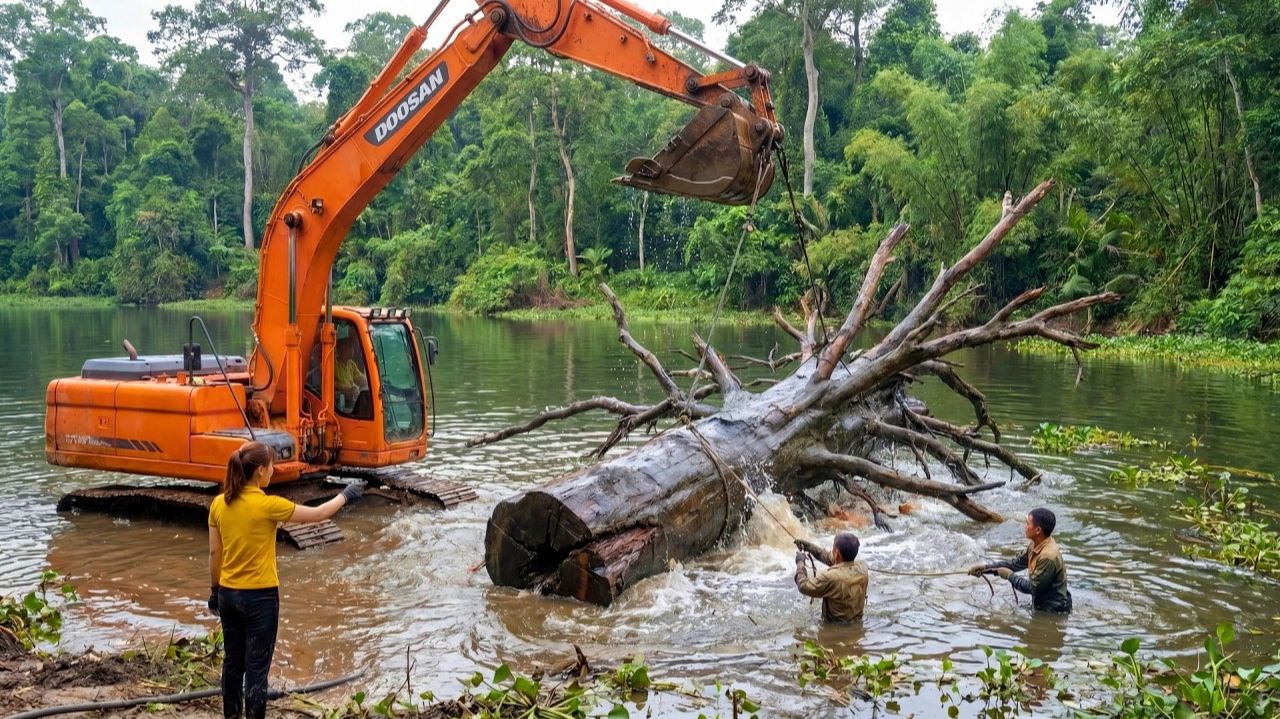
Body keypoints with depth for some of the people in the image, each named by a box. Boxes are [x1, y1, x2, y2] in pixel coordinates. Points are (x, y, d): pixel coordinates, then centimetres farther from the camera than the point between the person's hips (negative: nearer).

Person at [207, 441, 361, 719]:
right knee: (257, 668, 2)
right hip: (260, 596, -6)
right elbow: (317, 514, -7)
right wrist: (345, 496, 9)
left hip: (228, 593, 6)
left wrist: (214, 589, 19)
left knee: (233, 662, 18)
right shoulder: (267, 505, -19)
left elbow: (214, 553, 7)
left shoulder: (218, 504, -1)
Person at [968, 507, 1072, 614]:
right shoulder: (1036, 545, 0)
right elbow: (1016, 563, 10)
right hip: (1042, 605, 8)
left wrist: (1009, 576, -9)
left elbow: (1033, 588, -22)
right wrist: (985, 566, 1)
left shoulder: (1048, 556, -29)